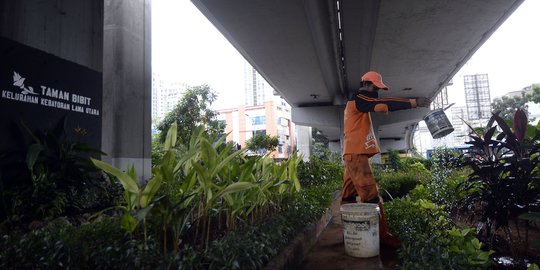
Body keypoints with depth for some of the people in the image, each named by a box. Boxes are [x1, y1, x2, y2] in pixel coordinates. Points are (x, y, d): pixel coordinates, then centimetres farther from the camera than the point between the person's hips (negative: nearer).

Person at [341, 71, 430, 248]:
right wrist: (415, 102, -15)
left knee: (349, 197, 9)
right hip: (356, 155, -11)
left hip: (353, 155, 11)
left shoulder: (357, 103, 27)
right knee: (371, 197, -11)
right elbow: (384, 104, -16)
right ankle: (382, 235, -9)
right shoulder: (358, 99, -6)